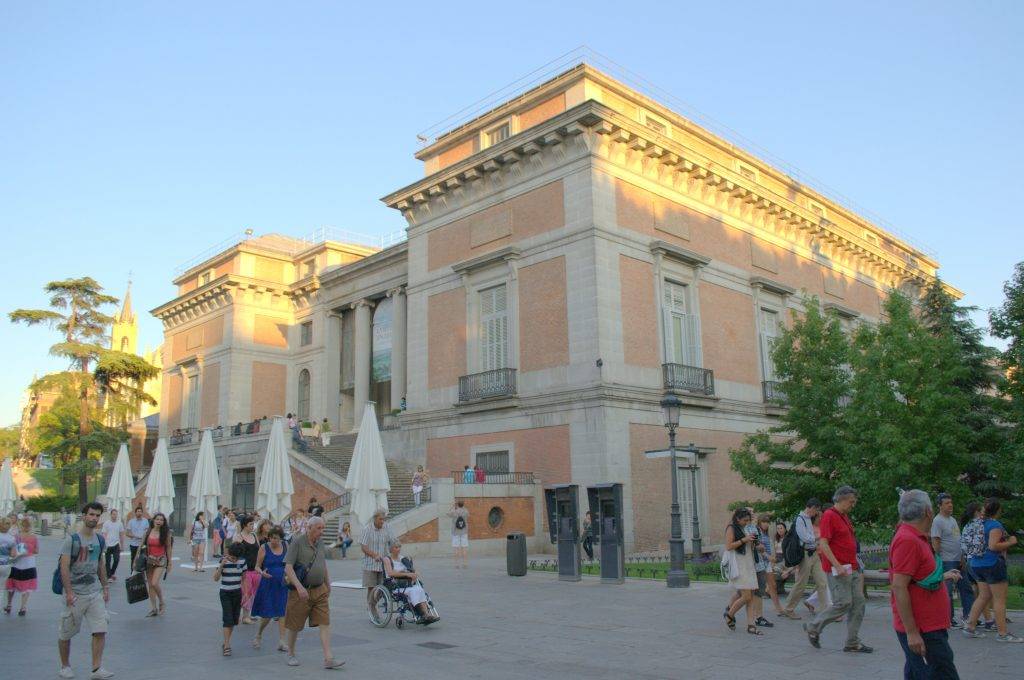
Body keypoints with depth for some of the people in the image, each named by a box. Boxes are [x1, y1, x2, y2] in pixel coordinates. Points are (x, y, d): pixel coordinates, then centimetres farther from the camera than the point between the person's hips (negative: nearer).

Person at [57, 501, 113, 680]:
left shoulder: (99, 539, 8)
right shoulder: (72, 538, -9)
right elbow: (64, 566, -13)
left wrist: (105, 587, 14)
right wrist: (69, 592, -19)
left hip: (95, 592, 4)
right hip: (76, 593, -4)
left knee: (100, 631, -6)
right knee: (66, 633, 9)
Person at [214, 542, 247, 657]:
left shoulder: (242, 561, -2)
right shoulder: (223, 561, -10)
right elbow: (216, 578, -13)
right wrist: (222, 565, -25)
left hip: (237, 593, 3)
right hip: (225, 593, -3)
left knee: (234, 620, 7)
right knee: (227, 619, -10)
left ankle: (226, 643, 21)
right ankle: (227, 645, -7)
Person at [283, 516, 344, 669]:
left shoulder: (320, 542, 7)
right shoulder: (297, 542, -13)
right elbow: (288, 568, -18)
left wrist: (328, 584, 21)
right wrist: (299, 587, -28)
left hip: (320, 590, 5)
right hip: (301, 591, -5)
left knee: (325, 623, -4)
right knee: (295, 626, 9)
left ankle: (328, 659, -7)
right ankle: (291, 654, 32)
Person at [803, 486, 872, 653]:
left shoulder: (845, 516, 16)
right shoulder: (829, 516, -13)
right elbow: (823, 544, -19)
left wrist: (857, 565, 20)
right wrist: (838, 566, -24)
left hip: (852, 568, 9)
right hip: (838, 569, -9)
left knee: (858, 603, 5)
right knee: (843, 603, -9)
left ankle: (853, 642, 12)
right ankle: (813, 628, 8)